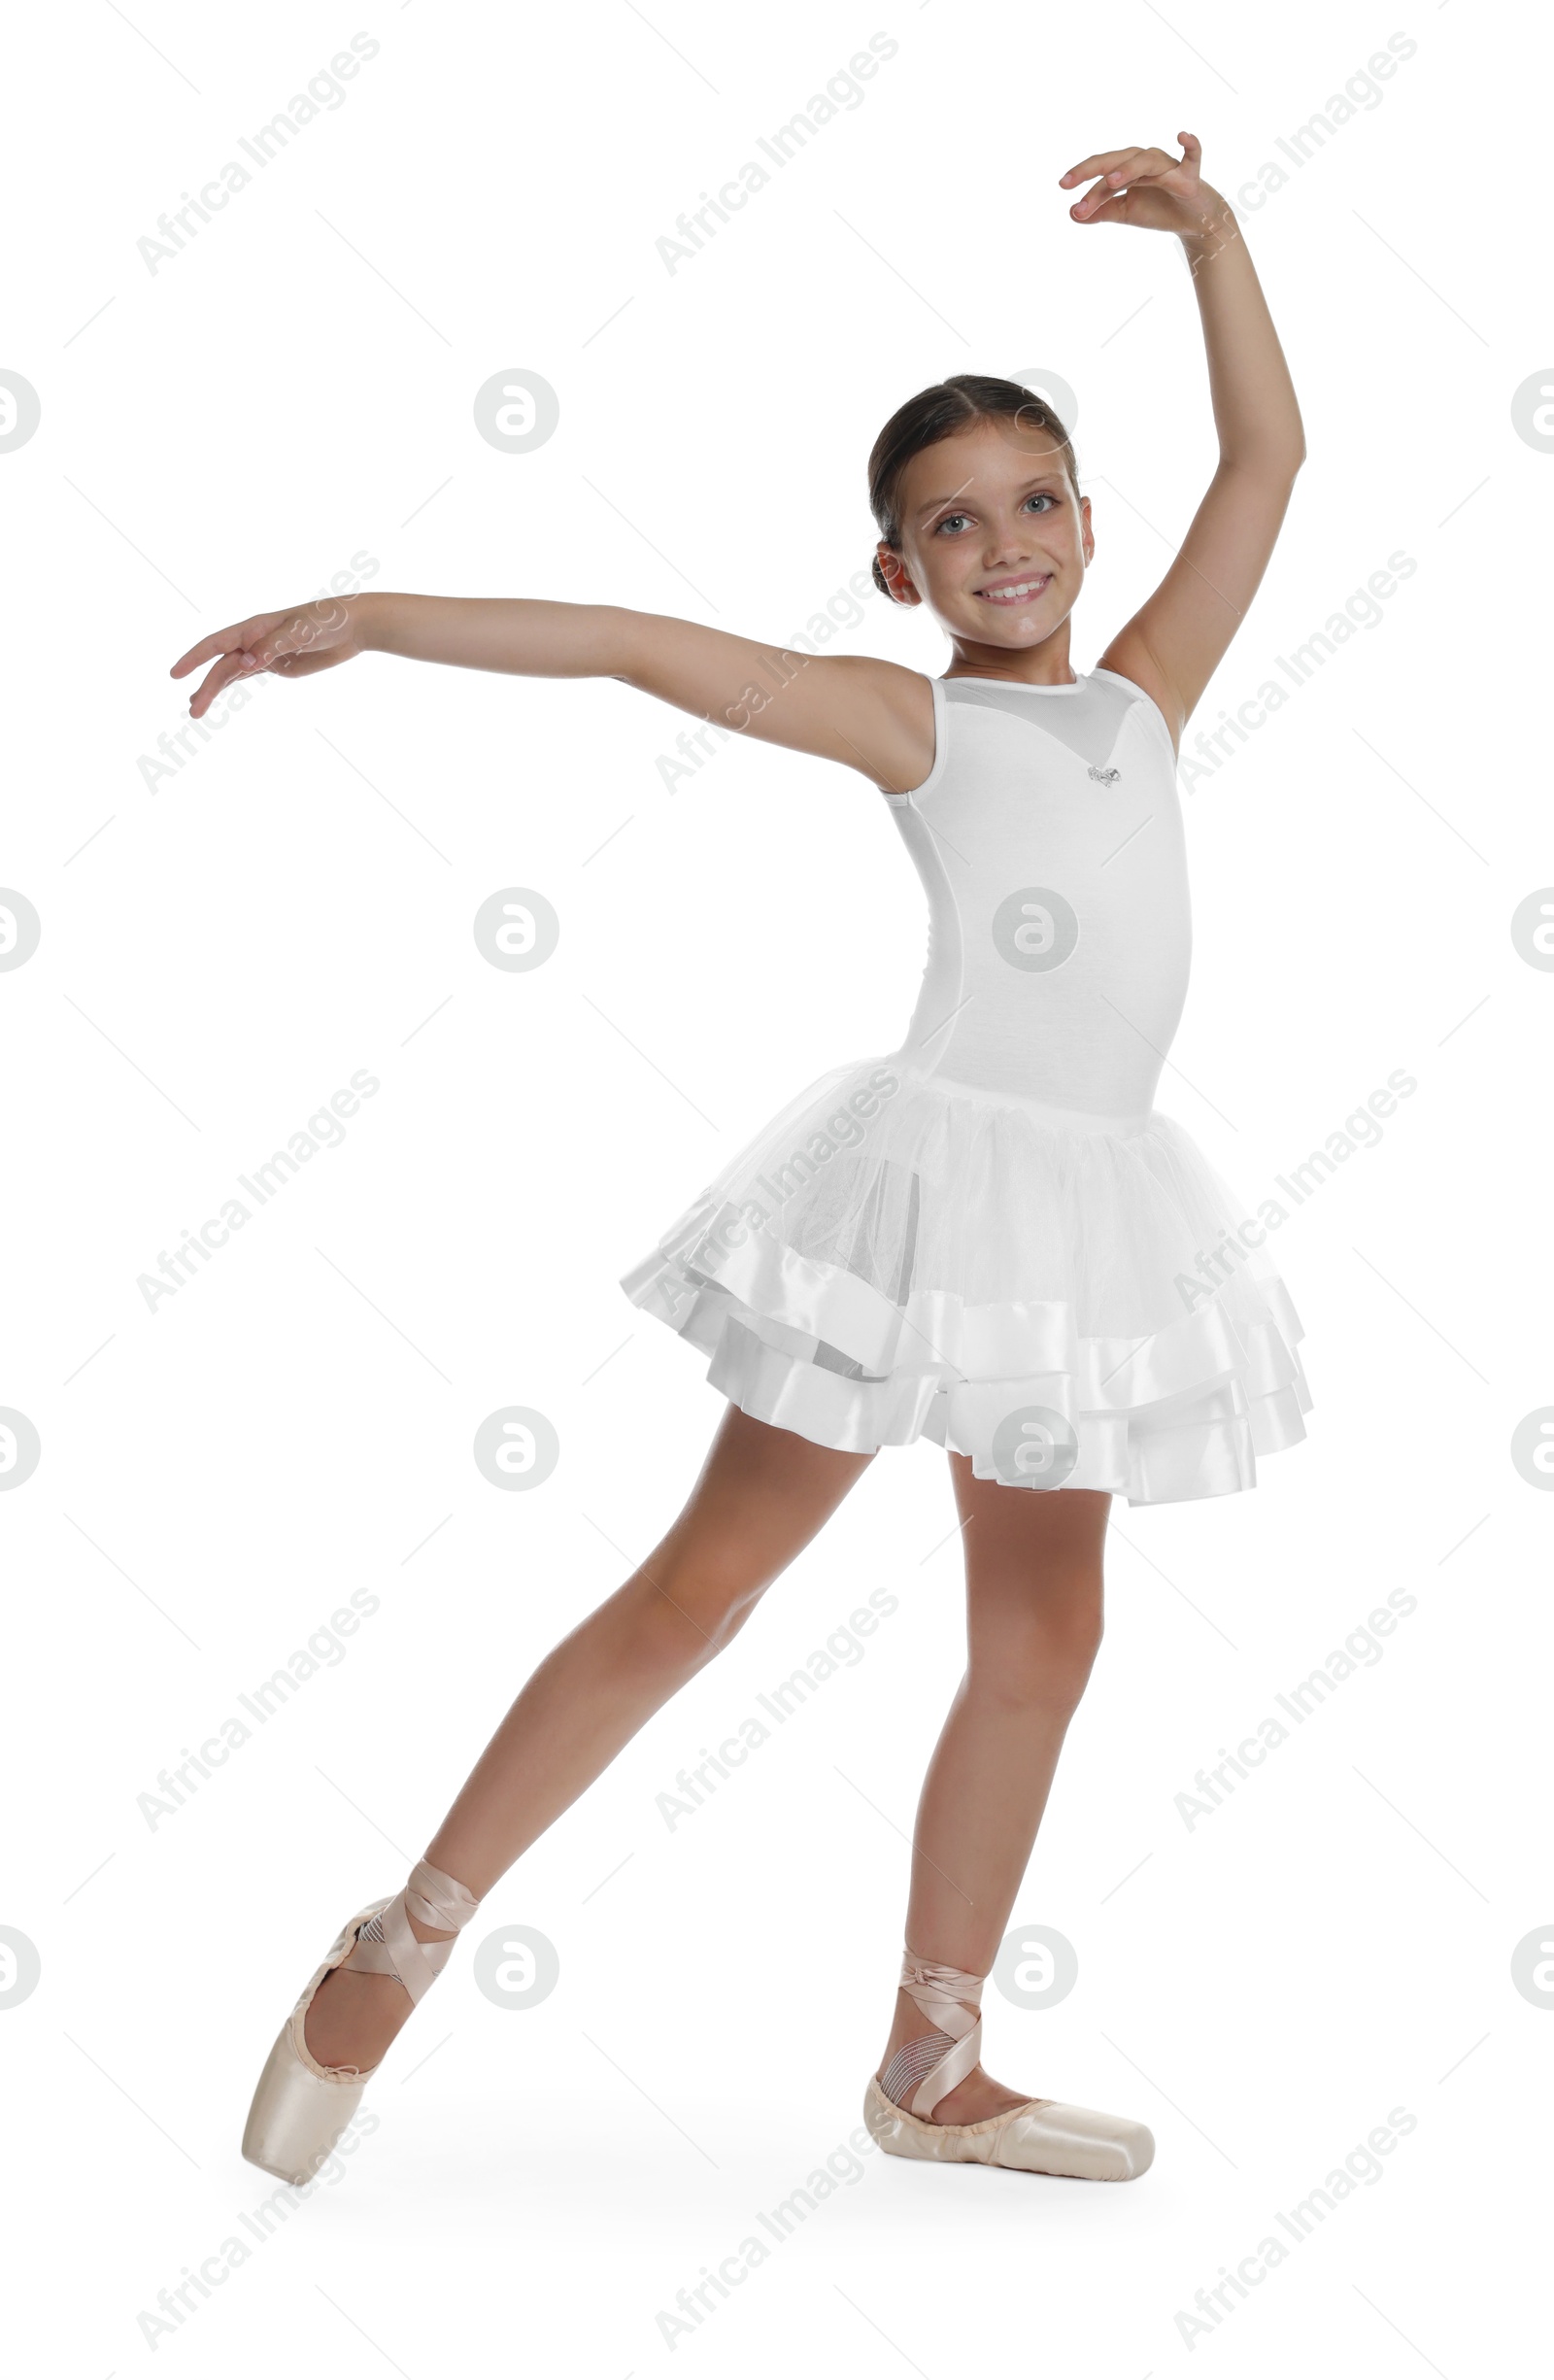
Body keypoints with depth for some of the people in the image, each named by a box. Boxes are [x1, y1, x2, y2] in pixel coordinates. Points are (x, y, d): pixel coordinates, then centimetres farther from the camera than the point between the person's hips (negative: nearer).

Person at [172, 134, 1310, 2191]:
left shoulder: (1148, 693, 14)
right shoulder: (908, 722, -1)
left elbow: (1268, 454, 16)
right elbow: (643, 646, -7)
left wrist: (1208, 230, 11)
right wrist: (374, 619, -12)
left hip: (1090, 1207, 6)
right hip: (929, 1171, -6)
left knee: (1041, 1641, 10)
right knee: (705, 1583, -3)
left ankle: (935, 2068, 22)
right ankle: (391, 1956, 9)